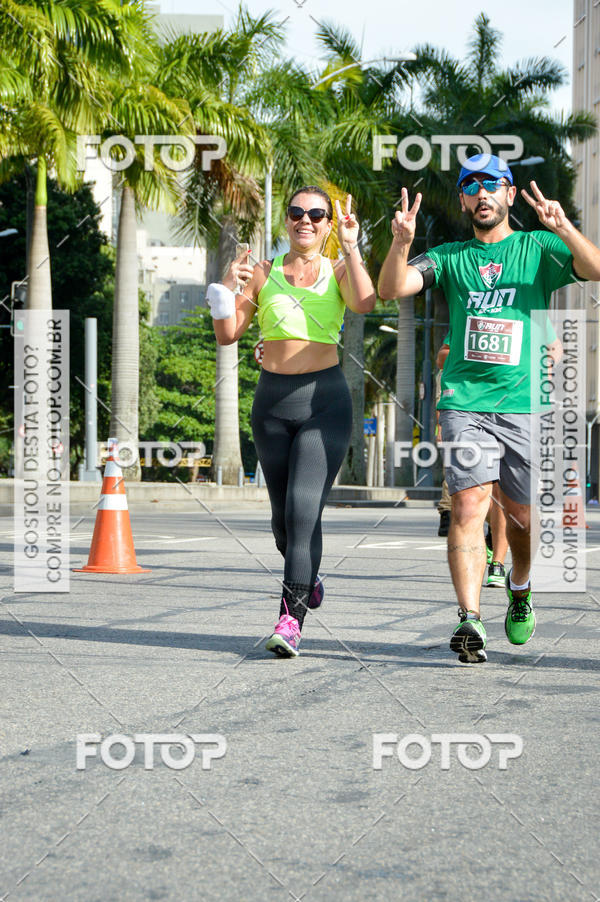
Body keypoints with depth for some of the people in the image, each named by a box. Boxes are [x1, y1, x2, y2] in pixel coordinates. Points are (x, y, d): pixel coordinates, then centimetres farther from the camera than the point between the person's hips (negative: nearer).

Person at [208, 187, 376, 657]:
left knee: (305, 508, -16)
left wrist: (351, 248, -16)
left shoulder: (338, 271, 5)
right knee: (282, 511, 11)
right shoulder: (263, 273, 9)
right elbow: (228, 334, 6)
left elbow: (365, 303, -16)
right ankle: (306, 576, 41)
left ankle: (291, 618, -15)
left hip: (324, 398, -3)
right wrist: (227, 288, -9)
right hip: (272, 399, 3)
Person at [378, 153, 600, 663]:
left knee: (524, 515, 7)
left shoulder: (538, 248, 8)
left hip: (525, 403, 0)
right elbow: (391, 289, 0)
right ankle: (470, 620, -17)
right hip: (465, 402, 0)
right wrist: (401, 244, -19)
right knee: (468, 506, -14)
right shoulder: (450, 257, 12)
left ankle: (519, 588, 36)